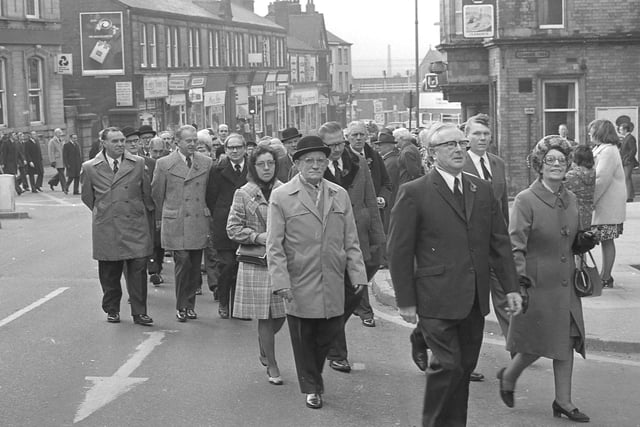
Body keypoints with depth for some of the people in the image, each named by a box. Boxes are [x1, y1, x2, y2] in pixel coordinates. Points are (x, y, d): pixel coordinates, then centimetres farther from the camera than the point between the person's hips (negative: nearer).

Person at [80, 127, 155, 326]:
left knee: (137, 268, -5)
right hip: (106, 227, 0)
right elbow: (87, 197, 15)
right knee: (109, 272, 6)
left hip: (135, 225, 0)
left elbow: (146, 192, 13)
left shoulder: (138, 164, 4)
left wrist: (143, 210, 17)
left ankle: (139, 312, 1)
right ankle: (112, 310, 22)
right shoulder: (90, 167, 4)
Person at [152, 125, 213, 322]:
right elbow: (157, 194, 7)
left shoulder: (206, 162, 7)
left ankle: (190, 305, 18)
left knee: (195, 266, 5)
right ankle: (181, 306, 3)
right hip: (175, 224, -3)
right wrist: (160, 218, 12)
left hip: (199, 222, 3)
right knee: (183, 261, -10)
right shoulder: (164, 164, -1)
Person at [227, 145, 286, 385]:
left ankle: (263, 347, 35)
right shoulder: (243, 194, -2)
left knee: (280, 313, 5)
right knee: (265, 316, 0)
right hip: (256, 263, -3)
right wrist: (257, 236, -13)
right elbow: (233, 229, -1)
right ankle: (271, 366, 14)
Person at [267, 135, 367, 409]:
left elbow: (351, 241, 10)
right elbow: (274, 245, -5)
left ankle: (314, 372, 34)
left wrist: (357, 274, 2)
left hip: (333, 284, 3)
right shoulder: (281, 197, -2)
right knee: (303, 338, 6)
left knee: (331, 330, 6)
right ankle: (312, 388, 24)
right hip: (299, 284, -3)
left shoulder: (340, 195, 9)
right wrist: (280, 281, -12)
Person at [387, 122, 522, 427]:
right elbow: (399, 250, -5)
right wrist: (406, 301, -7)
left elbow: (499, 242, 14)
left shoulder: (482, 189, 12)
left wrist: (510, 287, 7)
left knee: (464, 368, 10)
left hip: (474, 300, 5)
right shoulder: (414, 193, -5)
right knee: (447, 365, -9)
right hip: (437, 299, -5)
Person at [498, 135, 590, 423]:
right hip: (537, 284, -6)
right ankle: (509, 375, 31)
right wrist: (519, 278, -25)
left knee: (567, 341, 7)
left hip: (566, 283, 6)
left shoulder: (570, 199, 8)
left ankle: (563, 401, 17)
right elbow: (515, 245, -17)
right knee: (537, 344, 3)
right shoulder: (526, 200, -13)